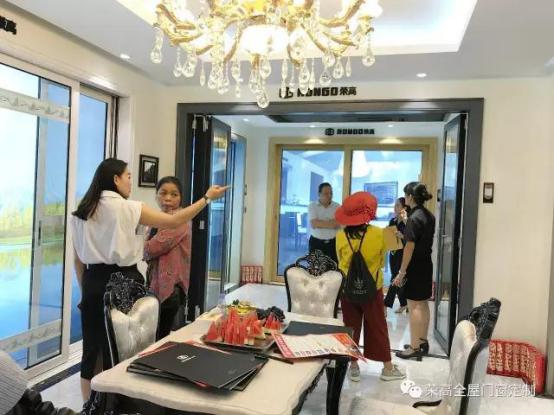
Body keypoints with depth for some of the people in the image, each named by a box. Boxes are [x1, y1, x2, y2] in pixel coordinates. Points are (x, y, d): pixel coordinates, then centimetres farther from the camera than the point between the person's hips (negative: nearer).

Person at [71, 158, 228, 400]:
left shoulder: (81, 212, 7)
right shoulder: (127, 208, -11)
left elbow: (79, 260, 12)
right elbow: (175, 221, -11)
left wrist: (86, 290, 21)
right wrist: (207, 197, -3)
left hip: (94, 283, 6)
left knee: (92, 350, 13)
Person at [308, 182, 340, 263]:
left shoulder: (337, 206, 3)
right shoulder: (312, 206, -2)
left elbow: (337, 224, -12)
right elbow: (314, 224, -15)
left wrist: (320, 222, -14)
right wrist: (331, 223, -14)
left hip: (333, 242, 1)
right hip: (316, 242, -1)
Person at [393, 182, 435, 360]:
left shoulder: (414, 218, -18)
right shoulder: (429, 216, 8)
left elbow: (410, 247, -19)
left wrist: (401, 272, -16)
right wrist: (404, 234, 19)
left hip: (415, 267, -9)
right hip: (427, 264, 9)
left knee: (415, 306, -2)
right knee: (423, 305, 15)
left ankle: (415, 347, 5)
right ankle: (423, 342, 26)